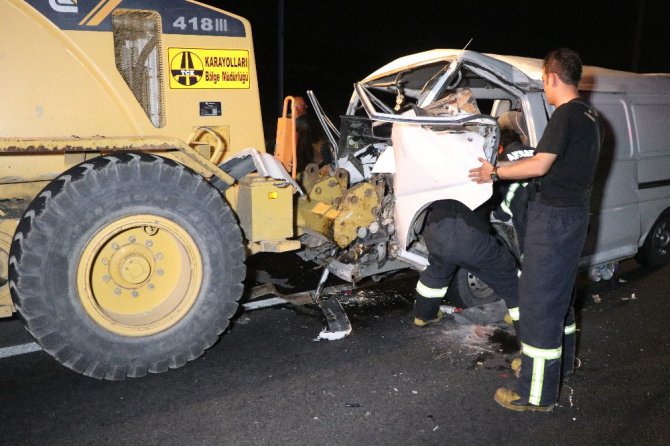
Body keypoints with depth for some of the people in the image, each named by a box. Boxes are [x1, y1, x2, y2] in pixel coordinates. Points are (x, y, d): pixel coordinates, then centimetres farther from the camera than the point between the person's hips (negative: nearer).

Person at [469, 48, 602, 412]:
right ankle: (561, 358, 40)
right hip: (575, 214, 10)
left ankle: (537, 394, 0)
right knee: (559, 293, 23)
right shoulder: (592, 117, 13)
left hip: (552, 217, -10)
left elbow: (539, 166, -21)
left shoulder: (566, 114, -16)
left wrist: (495, 172, -10)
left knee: (538, 301, -6)